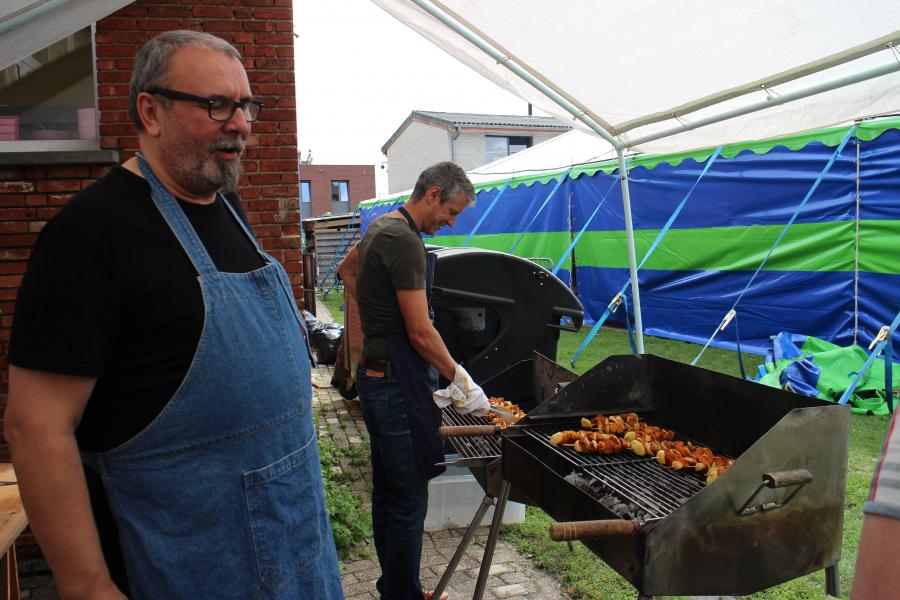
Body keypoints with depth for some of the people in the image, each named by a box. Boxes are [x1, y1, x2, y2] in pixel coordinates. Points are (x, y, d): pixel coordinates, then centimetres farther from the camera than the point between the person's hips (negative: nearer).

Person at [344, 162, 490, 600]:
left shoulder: (379, 227, 12)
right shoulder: (405, 241, -19)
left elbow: (347, 267, 33)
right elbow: (421, 333, -21)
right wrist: (461, 380, -10)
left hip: (377, 377, 11)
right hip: (398, 386, -11)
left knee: (387, 493, 18)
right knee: (408, 501, -1)